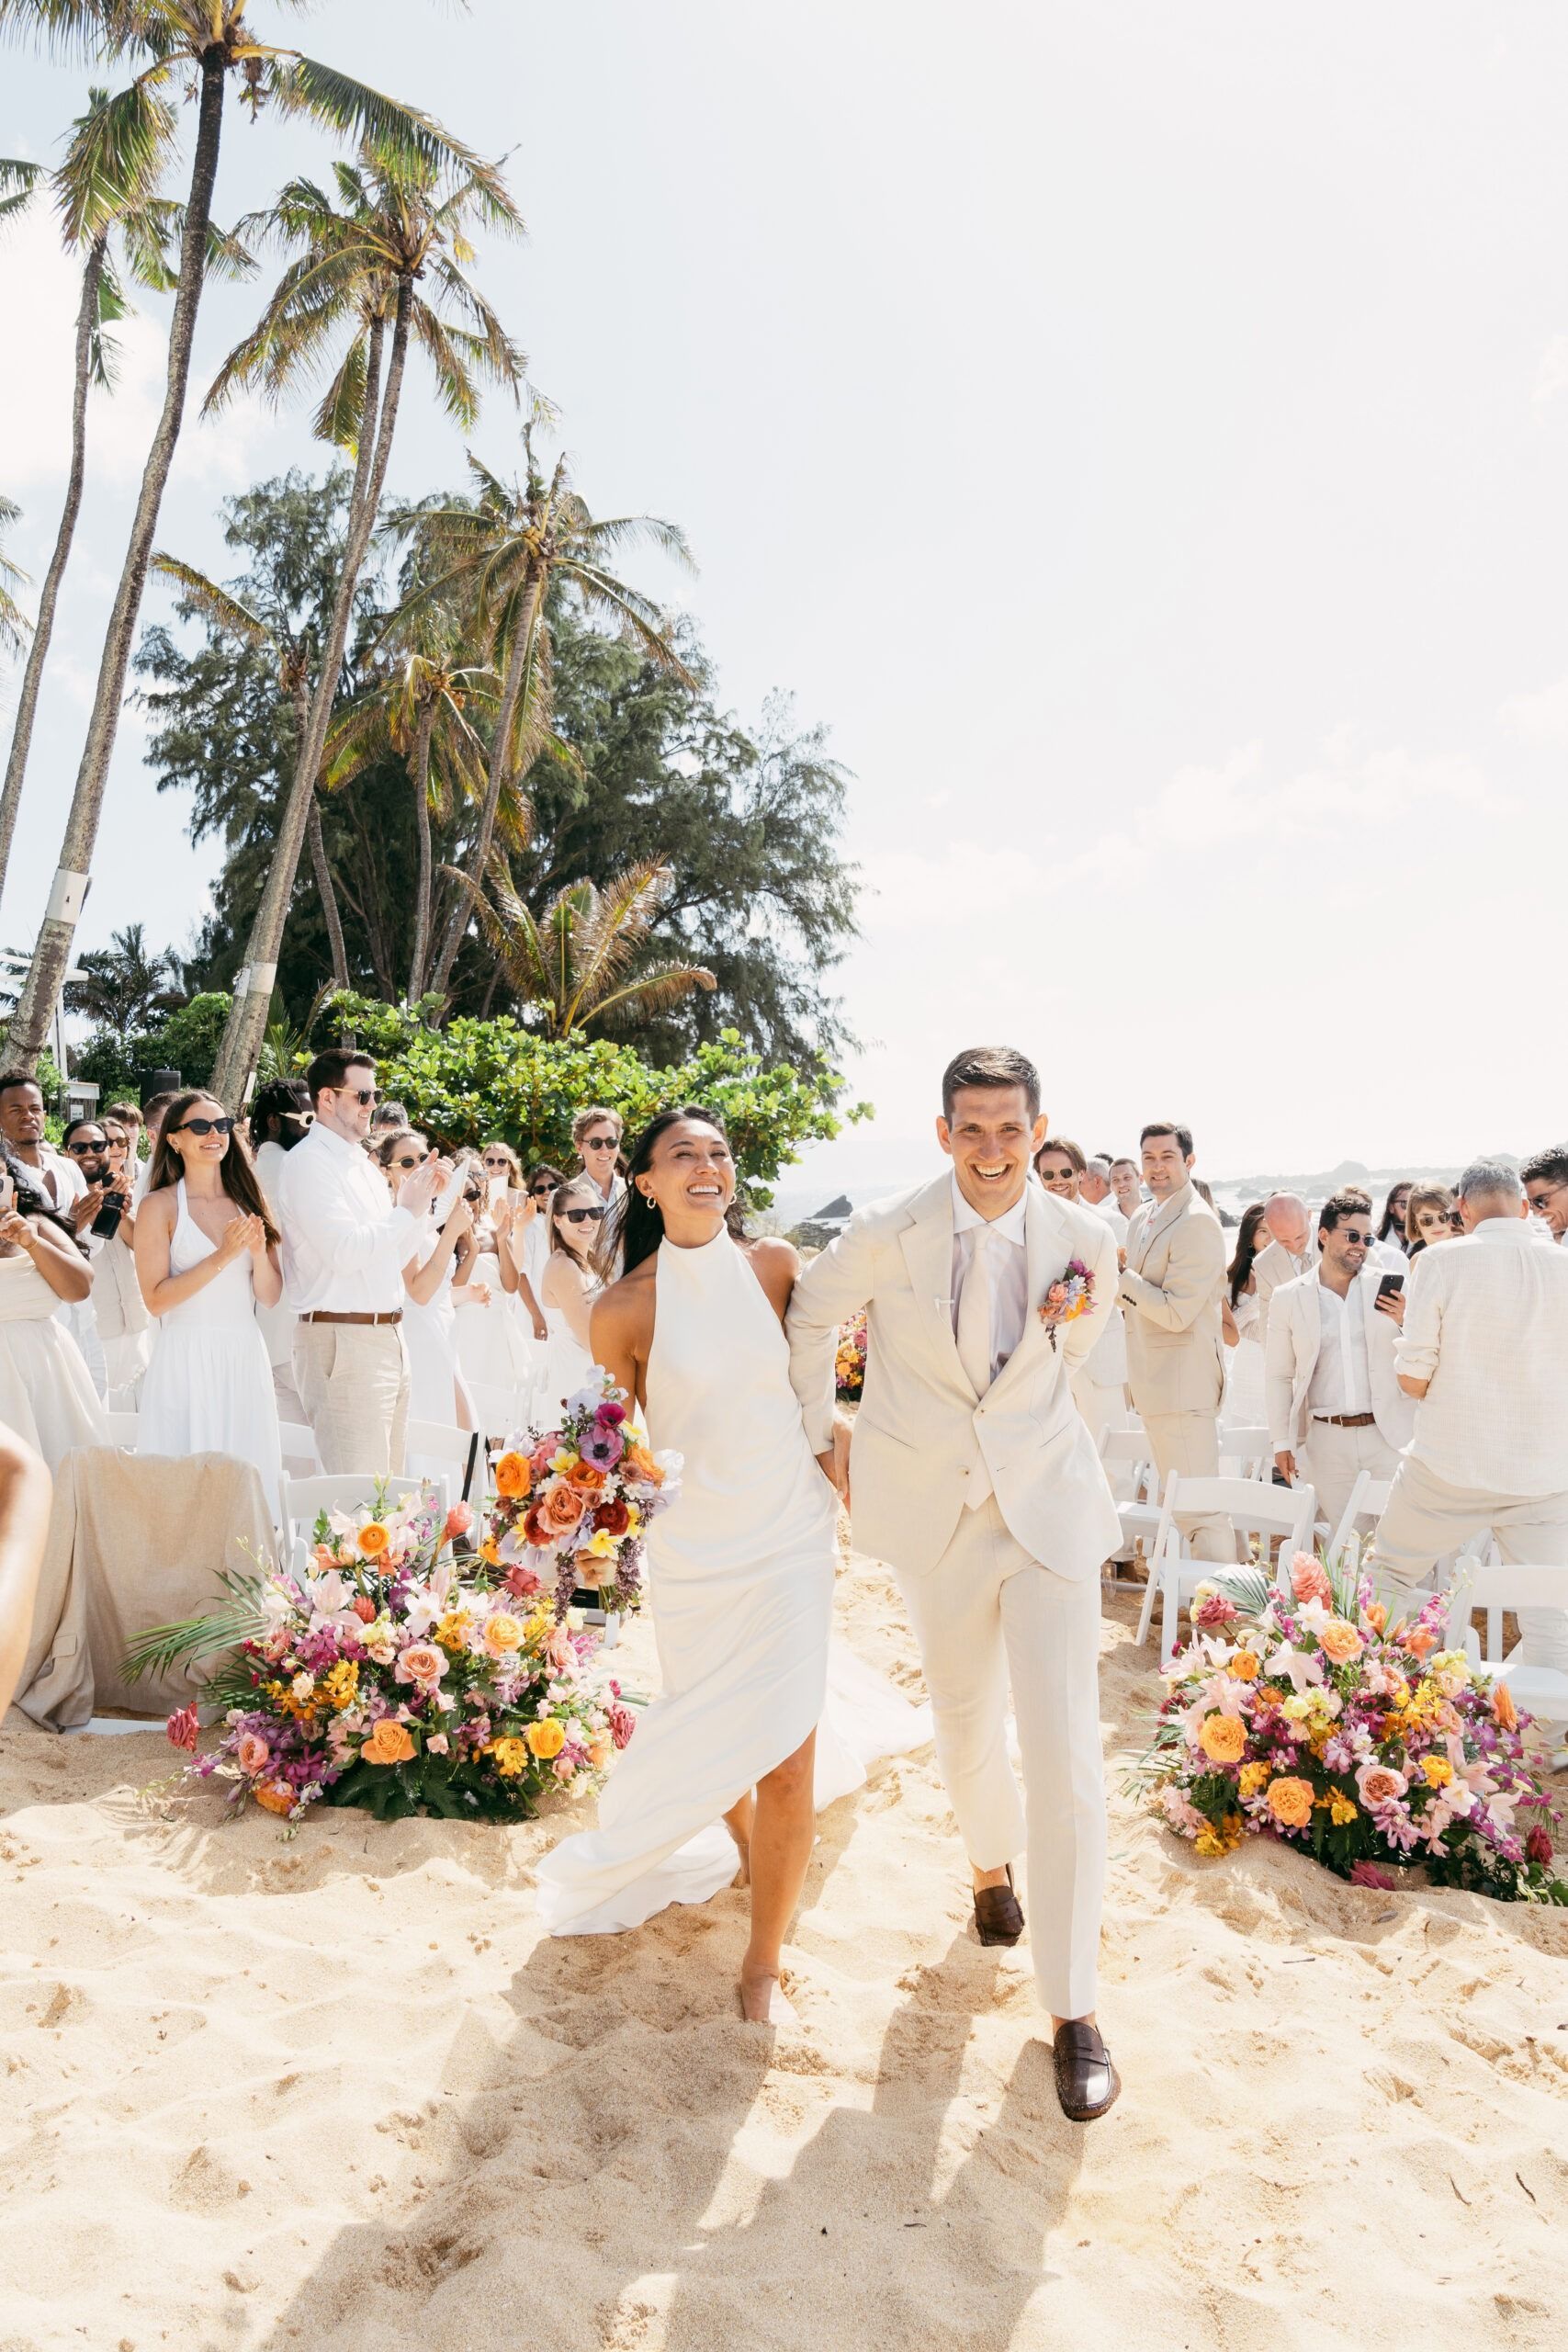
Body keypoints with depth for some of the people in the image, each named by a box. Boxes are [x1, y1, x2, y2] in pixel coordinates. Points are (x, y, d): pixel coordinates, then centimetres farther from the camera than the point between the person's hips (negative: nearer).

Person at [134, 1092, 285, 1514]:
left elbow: (270, 1297, 9)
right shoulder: (160, 1205, -1)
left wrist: (259, 1252, -10)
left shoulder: (248, 1201, 11)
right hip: (187, 1359, -4)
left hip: (246, 1357, 4)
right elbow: (156, 1300, -9)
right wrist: (222, 1257, -16)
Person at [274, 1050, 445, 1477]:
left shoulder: (362, 1163, 17)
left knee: (387, 1484, 12)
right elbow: (344, 1252, -20)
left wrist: (422, 1197, 9)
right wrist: (408, 1209, -10)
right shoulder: (309, 1161, -9)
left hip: (387, 1338, 9)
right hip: (342, 1340, -9)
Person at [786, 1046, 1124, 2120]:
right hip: (935, 1514, 1)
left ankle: (1072, 2006, 14)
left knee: (1068, 1764, -5)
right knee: (967, 1733, 20)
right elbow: (810, 1318, 7)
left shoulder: (1084, 1240, -9)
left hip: (1048, 1505, 0)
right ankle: (993, 1862, 54)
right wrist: (825, 1433, 10)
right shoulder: (884, 1236, -12)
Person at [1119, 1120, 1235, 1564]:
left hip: (1183, 1382, -10)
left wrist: (1120, 1276, -15)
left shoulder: (1197, 1222, -16)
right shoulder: (1143, 1219, 13)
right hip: (1155, 1379, 10)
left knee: (1198, 1507, -6)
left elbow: (1175, 1312, -21)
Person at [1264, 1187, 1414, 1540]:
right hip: (1327, 1439, 0)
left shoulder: (1387, 1285, 4)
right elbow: (1279, 1376, 8)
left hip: (1387, 1433, 0)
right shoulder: (1289, 1297, 4)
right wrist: (1280, 1442, 3)